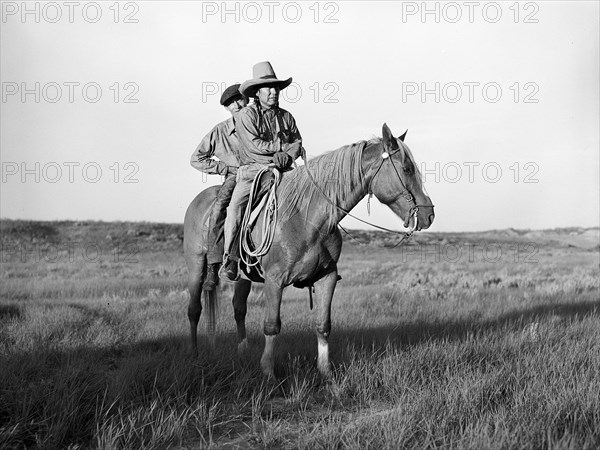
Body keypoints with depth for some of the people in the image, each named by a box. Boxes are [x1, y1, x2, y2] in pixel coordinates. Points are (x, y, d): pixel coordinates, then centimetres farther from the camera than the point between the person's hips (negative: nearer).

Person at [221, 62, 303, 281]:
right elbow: (255, 145, -10)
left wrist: (287, 155, -12)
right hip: (252, 172, -4)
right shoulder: (246, 115, 2)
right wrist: (285, 144, -5)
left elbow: (298, 145, 11)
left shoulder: (286, 117, 16)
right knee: (235, 207, -27)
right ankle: (230, 259, -22)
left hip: (282, 172, 4)